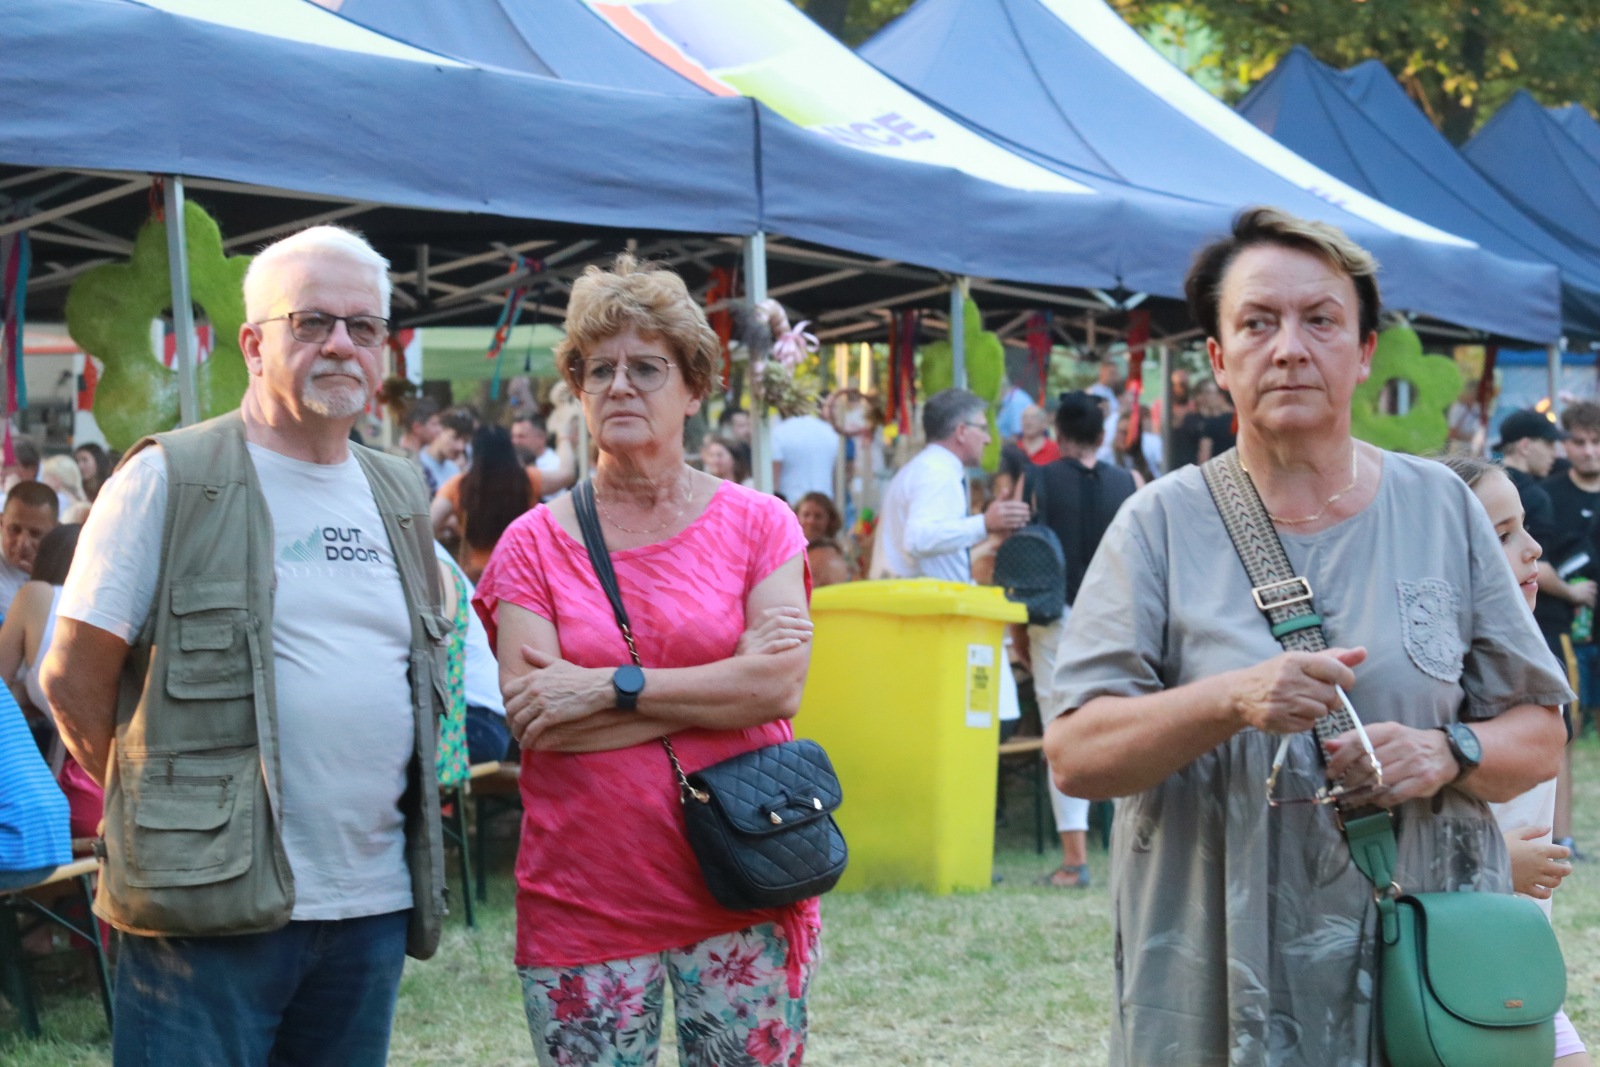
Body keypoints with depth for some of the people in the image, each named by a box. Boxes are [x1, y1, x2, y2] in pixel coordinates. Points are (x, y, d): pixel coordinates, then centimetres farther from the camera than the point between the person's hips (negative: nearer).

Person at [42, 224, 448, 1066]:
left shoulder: (402, 496, 14)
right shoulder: (170, 479, -5)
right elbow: (75, 682, -5)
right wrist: (164, 807, 1)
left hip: (374, 903, 6)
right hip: (214, 907, -6)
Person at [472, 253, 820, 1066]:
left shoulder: (758, 526, 4)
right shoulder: (534, 545, 3)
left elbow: (780, 687, -9)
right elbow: (534, 720, -9)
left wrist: (610, 688, -13)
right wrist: (723, 687, -11)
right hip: (583, 901, 0)